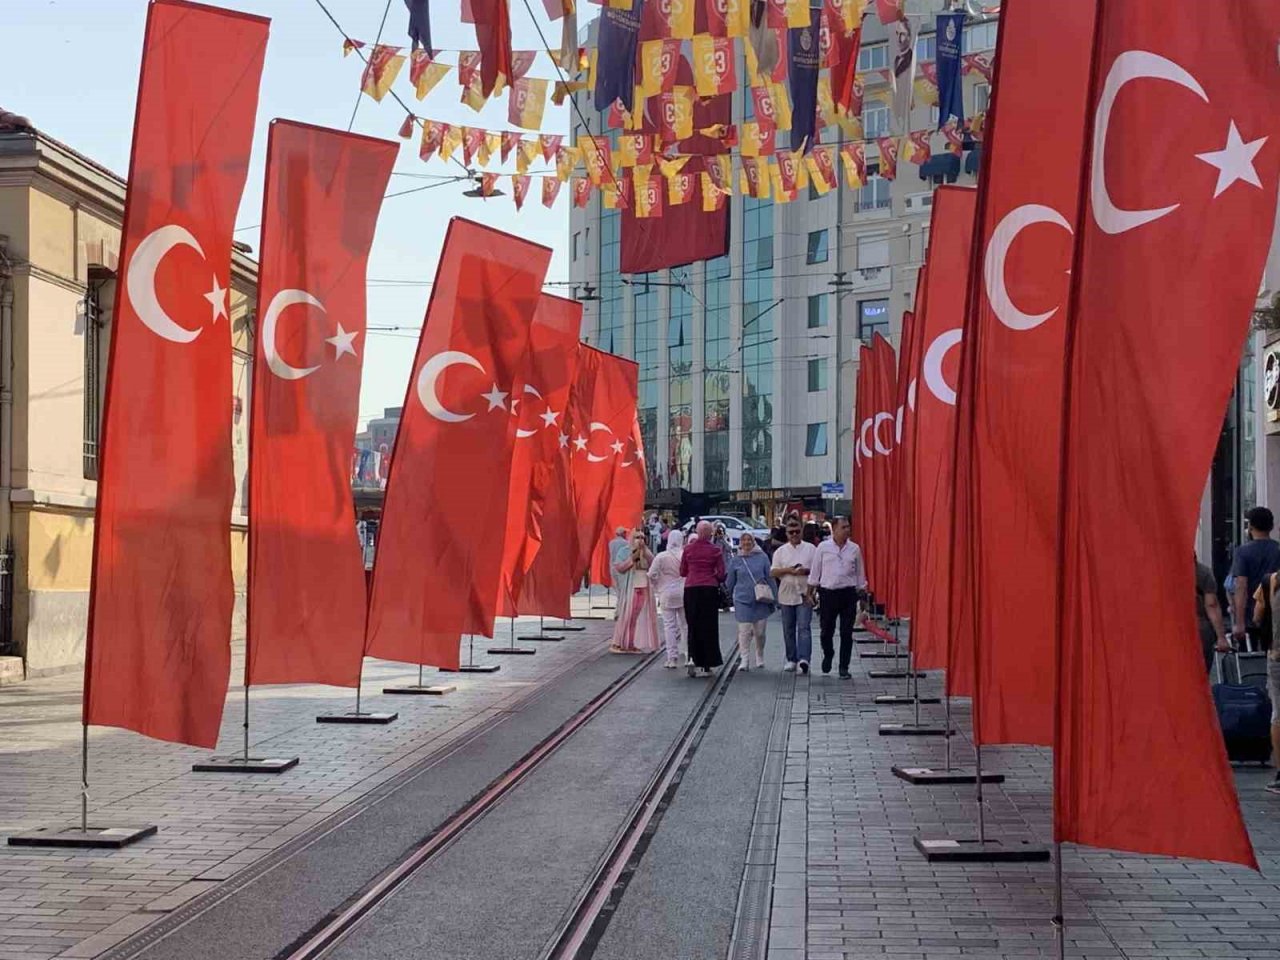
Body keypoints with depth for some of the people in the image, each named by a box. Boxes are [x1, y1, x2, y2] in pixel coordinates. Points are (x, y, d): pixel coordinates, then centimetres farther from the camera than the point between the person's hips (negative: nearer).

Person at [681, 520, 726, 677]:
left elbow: (682, 572, 8)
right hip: (710, 589, -1)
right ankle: (706, 665, 6)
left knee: (693, 625, 10)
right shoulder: (715, 550, -3)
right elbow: (721, 574, -3)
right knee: (708, 627, 5)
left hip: (691, 589, 2)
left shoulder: (688, 549, 2)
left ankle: (693, 658, -8)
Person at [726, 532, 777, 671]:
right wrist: (732, 596, 21)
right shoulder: (736, 560, 4)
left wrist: (773, 599, 4)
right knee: (744, 631, -7)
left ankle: (759, 658, 24)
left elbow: (770, 578, 5)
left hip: (761, 600, 0)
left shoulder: (762, 558, 1)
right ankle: (744, 659, -2)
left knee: (760, 632, 6)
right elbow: (730, 581, 15)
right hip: (742, 600, 0)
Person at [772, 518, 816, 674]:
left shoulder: (811, 549, 6)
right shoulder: (780, 551, 10)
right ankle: (792, 660, 17)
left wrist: (806, 571, -14)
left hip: (805, 594, -3)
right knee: (788, 629, 8)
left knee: (804, 627, -12)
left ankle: (803, 659, -21)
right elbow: (772, 573, 3)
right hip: (786, 595, 3)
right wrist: (788, 570, -12)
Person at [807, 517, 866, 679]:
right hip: (828, 593, -1)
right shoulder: (823, 547, 0)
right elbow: (815, 571, 6)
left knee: (846, 633, 1)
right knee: (826, 630, 5)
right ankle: (828, 655, 35)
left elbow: (859, 573, 11)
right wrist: (810, 593, 4)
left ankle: (844, 668, 9)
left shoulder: (854, 549, 4)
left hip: (848, 593, 1)